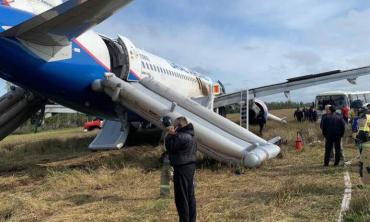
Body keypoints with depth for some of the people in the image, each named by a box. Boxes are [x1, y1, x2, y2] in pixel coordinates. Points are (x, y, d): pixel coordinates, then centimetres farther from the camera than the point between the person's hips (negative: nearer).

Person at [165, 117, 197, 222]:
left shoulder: (182, 137, -21)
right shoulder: (189, 135, 12)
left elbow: (170, 147, -13)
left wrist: (170, 134, -8)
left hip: (182, 168, -11)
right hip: (190, 166, 11)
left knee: (181, 197, -3)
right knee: (190, 195, 16)